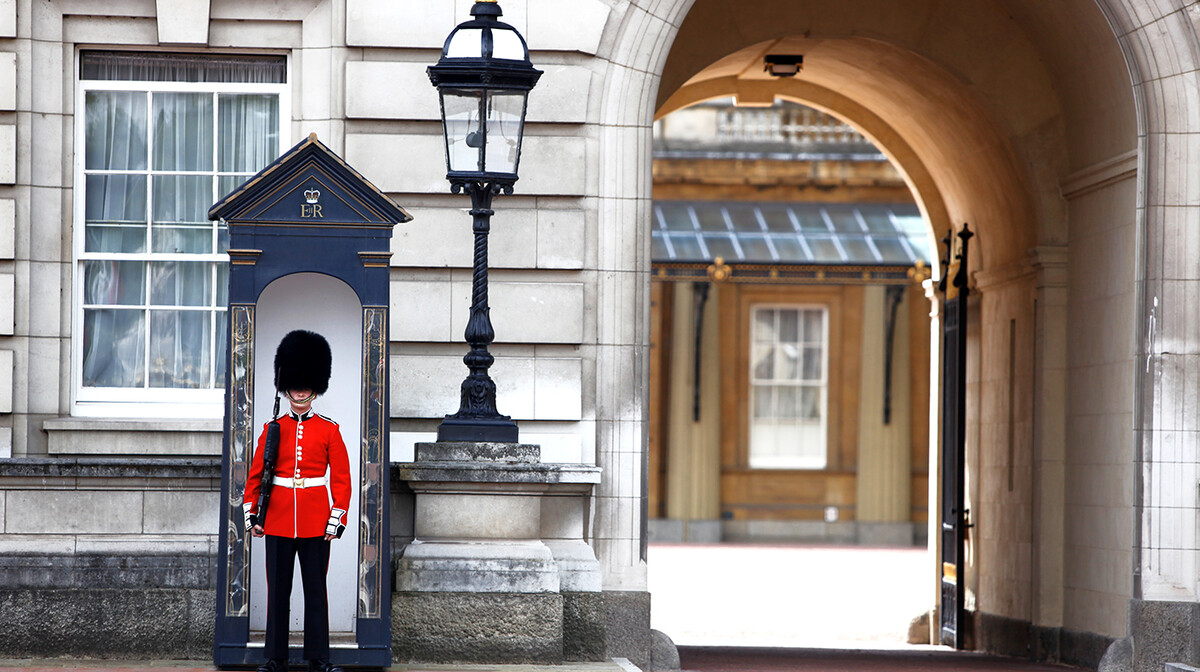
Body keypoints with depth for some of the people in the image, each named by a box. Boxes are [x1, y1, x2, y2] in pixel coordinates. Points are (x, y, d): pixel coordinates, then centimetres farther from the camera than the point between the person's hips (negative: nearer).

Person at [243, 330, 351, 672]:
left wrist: (337, 518, -6)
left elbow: (341, 478, 2)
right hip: (277, 521, 1)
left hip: (315, 522, -1)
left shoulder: (329, 431, 4)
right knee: (278, 589, 3)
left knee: (315, 589, 2)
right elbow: (255, 474, 9)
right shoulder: (273, 429, 7)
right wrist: (250, 514, 2)